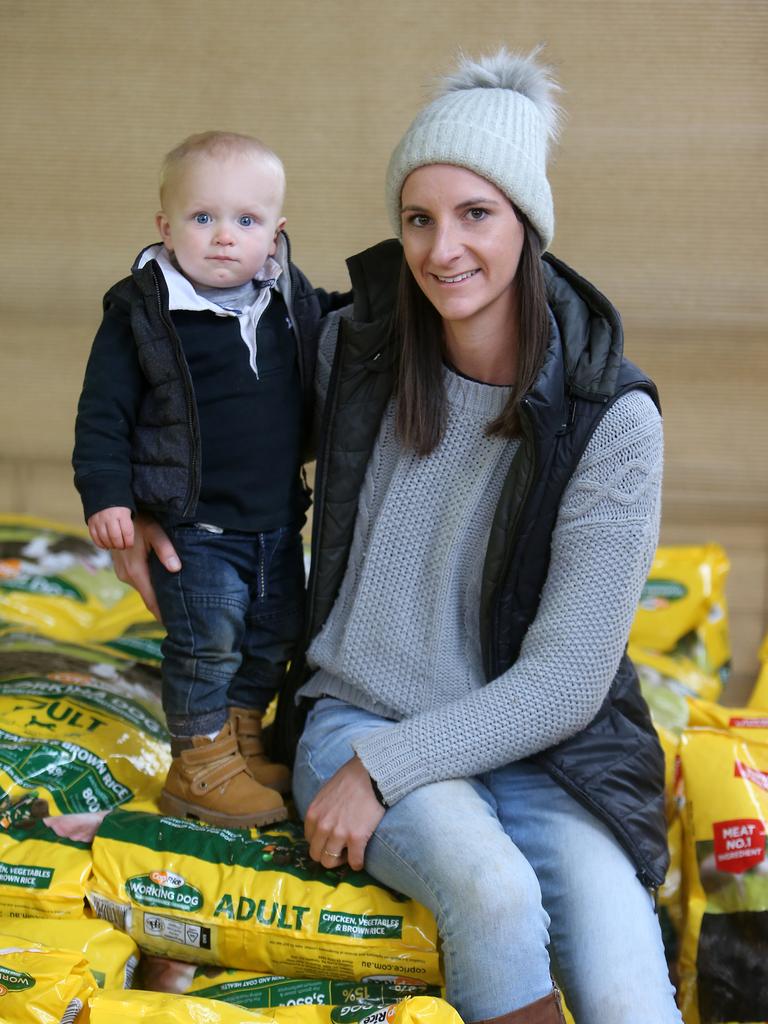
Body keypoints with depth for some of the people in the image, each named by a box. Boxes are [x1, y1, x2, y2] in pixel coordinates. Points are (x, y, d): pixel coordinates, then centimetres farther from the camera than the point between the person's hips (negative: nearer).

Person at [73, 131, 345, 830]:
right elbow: (102, 414, -8)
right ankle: (200, 767, 11)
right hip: (193, 523, -6)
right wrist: (105, 495, -16)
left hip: (278, 518, 6)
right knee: (207, 642, -6)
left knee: (274, 638, 15)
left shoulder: (296, 303, 2)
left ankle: (242, 742, 34)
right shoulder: (140, 314, -12)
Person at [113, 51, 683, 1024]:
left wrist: (387, 767, -16)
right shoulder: (355, 347, -1)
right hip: (354, 714, 1)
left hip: (533, 751, -1)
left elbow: (564, 681, -12)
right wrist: (160, 508, 6)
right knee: (491, 889, -32)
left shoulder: (611, 421, -11)